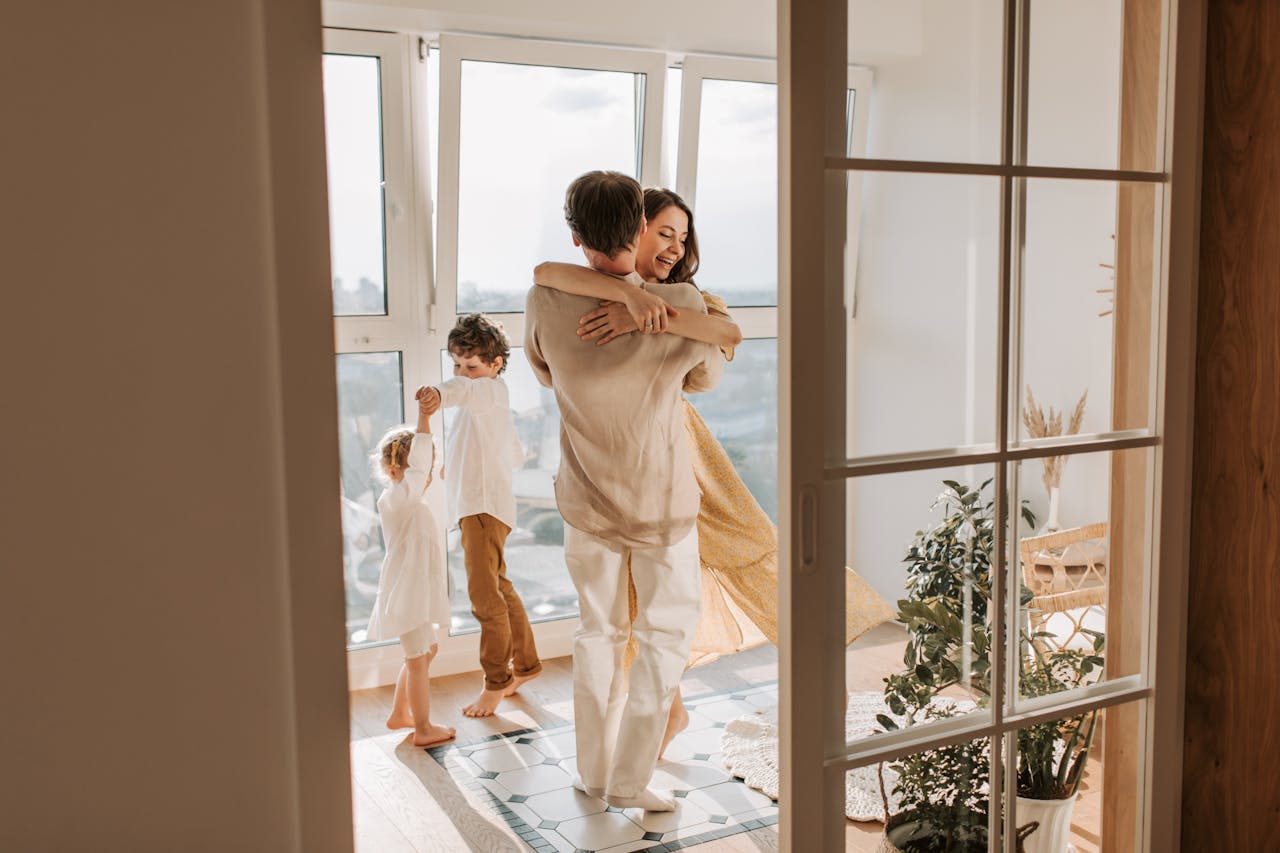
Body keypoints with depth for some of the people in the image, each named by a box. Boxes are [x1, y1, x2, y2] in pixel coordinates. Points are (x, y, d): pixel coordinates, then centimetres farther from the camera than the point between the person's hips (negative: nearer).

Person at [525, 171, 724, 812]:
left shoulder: (546, 303, -17)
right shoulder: (682, 307, -22)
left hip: (586, 501, 3)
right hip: (664, 502, -2)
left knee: (598, 630, 19)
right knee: (665, 629, 14)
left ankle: (594, 771, 29)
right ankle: (629, 778, 14)